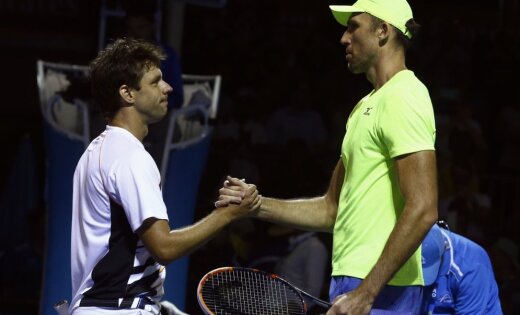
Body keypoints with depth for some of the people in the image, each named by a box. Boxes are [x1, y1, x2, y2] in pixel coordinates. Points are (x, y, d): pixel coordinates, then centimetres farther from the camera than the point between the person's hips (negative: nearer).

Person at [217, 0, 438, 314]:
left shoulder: (403, 97, -11)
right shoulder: (366, 106, 20)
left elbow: (422, 211, -20)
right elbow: (333, 209, 24)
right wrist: (258, 204, 11)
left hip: (378, 289, -10)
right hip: (352, 281, 10)